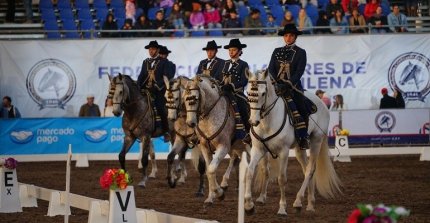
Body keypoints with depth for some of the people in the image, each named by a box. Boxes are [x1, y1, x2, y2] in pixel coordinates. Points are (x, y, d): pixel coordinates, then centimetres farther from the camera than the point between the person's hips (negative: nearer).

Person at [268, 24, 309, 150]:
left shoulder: (300, 53, 5)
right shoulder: (277, 52, 16)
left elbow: (299, 72, -5)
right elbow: (271, 70, 8)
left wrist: (288, 84, -19)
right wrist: (276, 83, -11)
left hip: (293, 86, -2)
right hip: (277, 86, 2)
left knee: (301, 110, -17)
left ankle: (304, 138, -10)